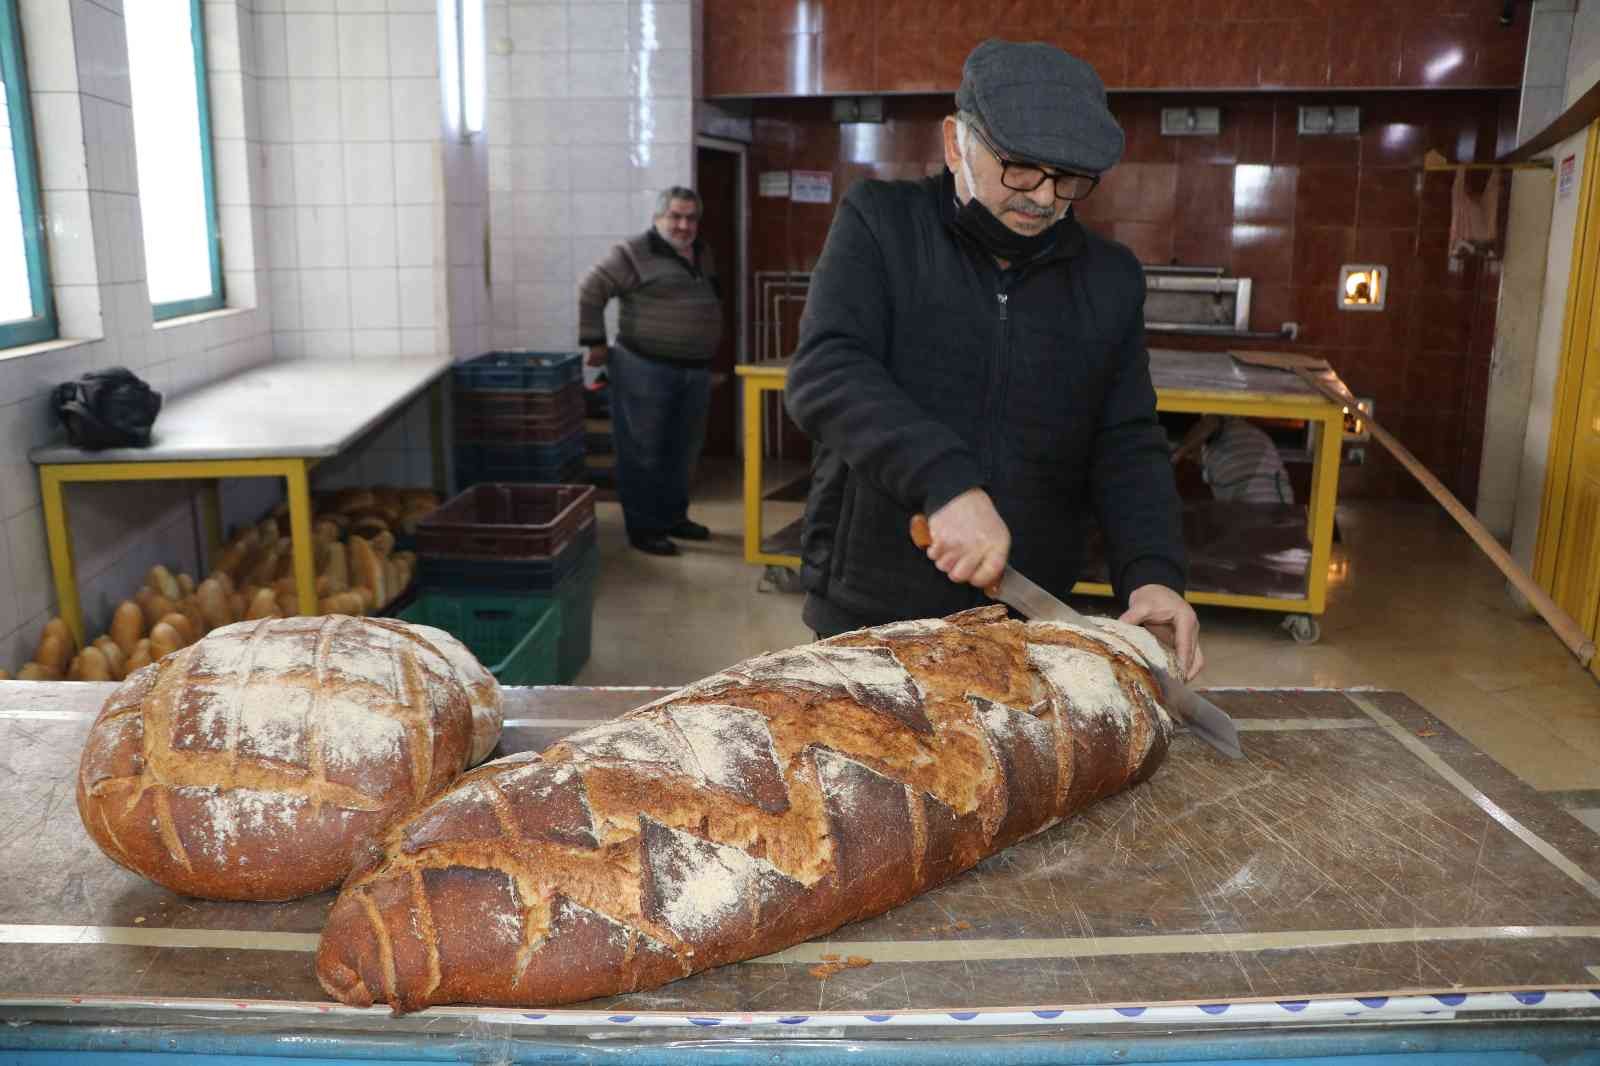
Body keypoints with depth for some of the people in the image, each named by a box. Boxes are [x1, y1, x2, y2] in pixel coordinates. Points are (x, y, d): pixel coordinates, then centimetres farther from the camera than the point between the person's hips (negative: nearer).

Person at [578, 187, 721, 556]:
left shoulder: (702, 254, 13)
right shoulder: (635, 253, -9)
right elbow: (590, 289, -9)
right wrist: (595, 342, -9)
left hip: (695, 371, 7)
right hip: (645, 370, -7)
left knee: (683, 451, 15)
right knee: (644, 452, 0)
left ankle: (674, 516, 29)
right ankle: (643, 528, 8)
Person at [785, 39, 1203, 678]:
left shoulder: (1111, 278, 5)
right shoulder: (879, 224, -5)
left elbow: (1128, 447, 3)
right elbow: (825, 372, -18)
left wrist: (1153, 572, -15)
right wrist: (945, 481, -32)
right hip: (868, 617, -2)